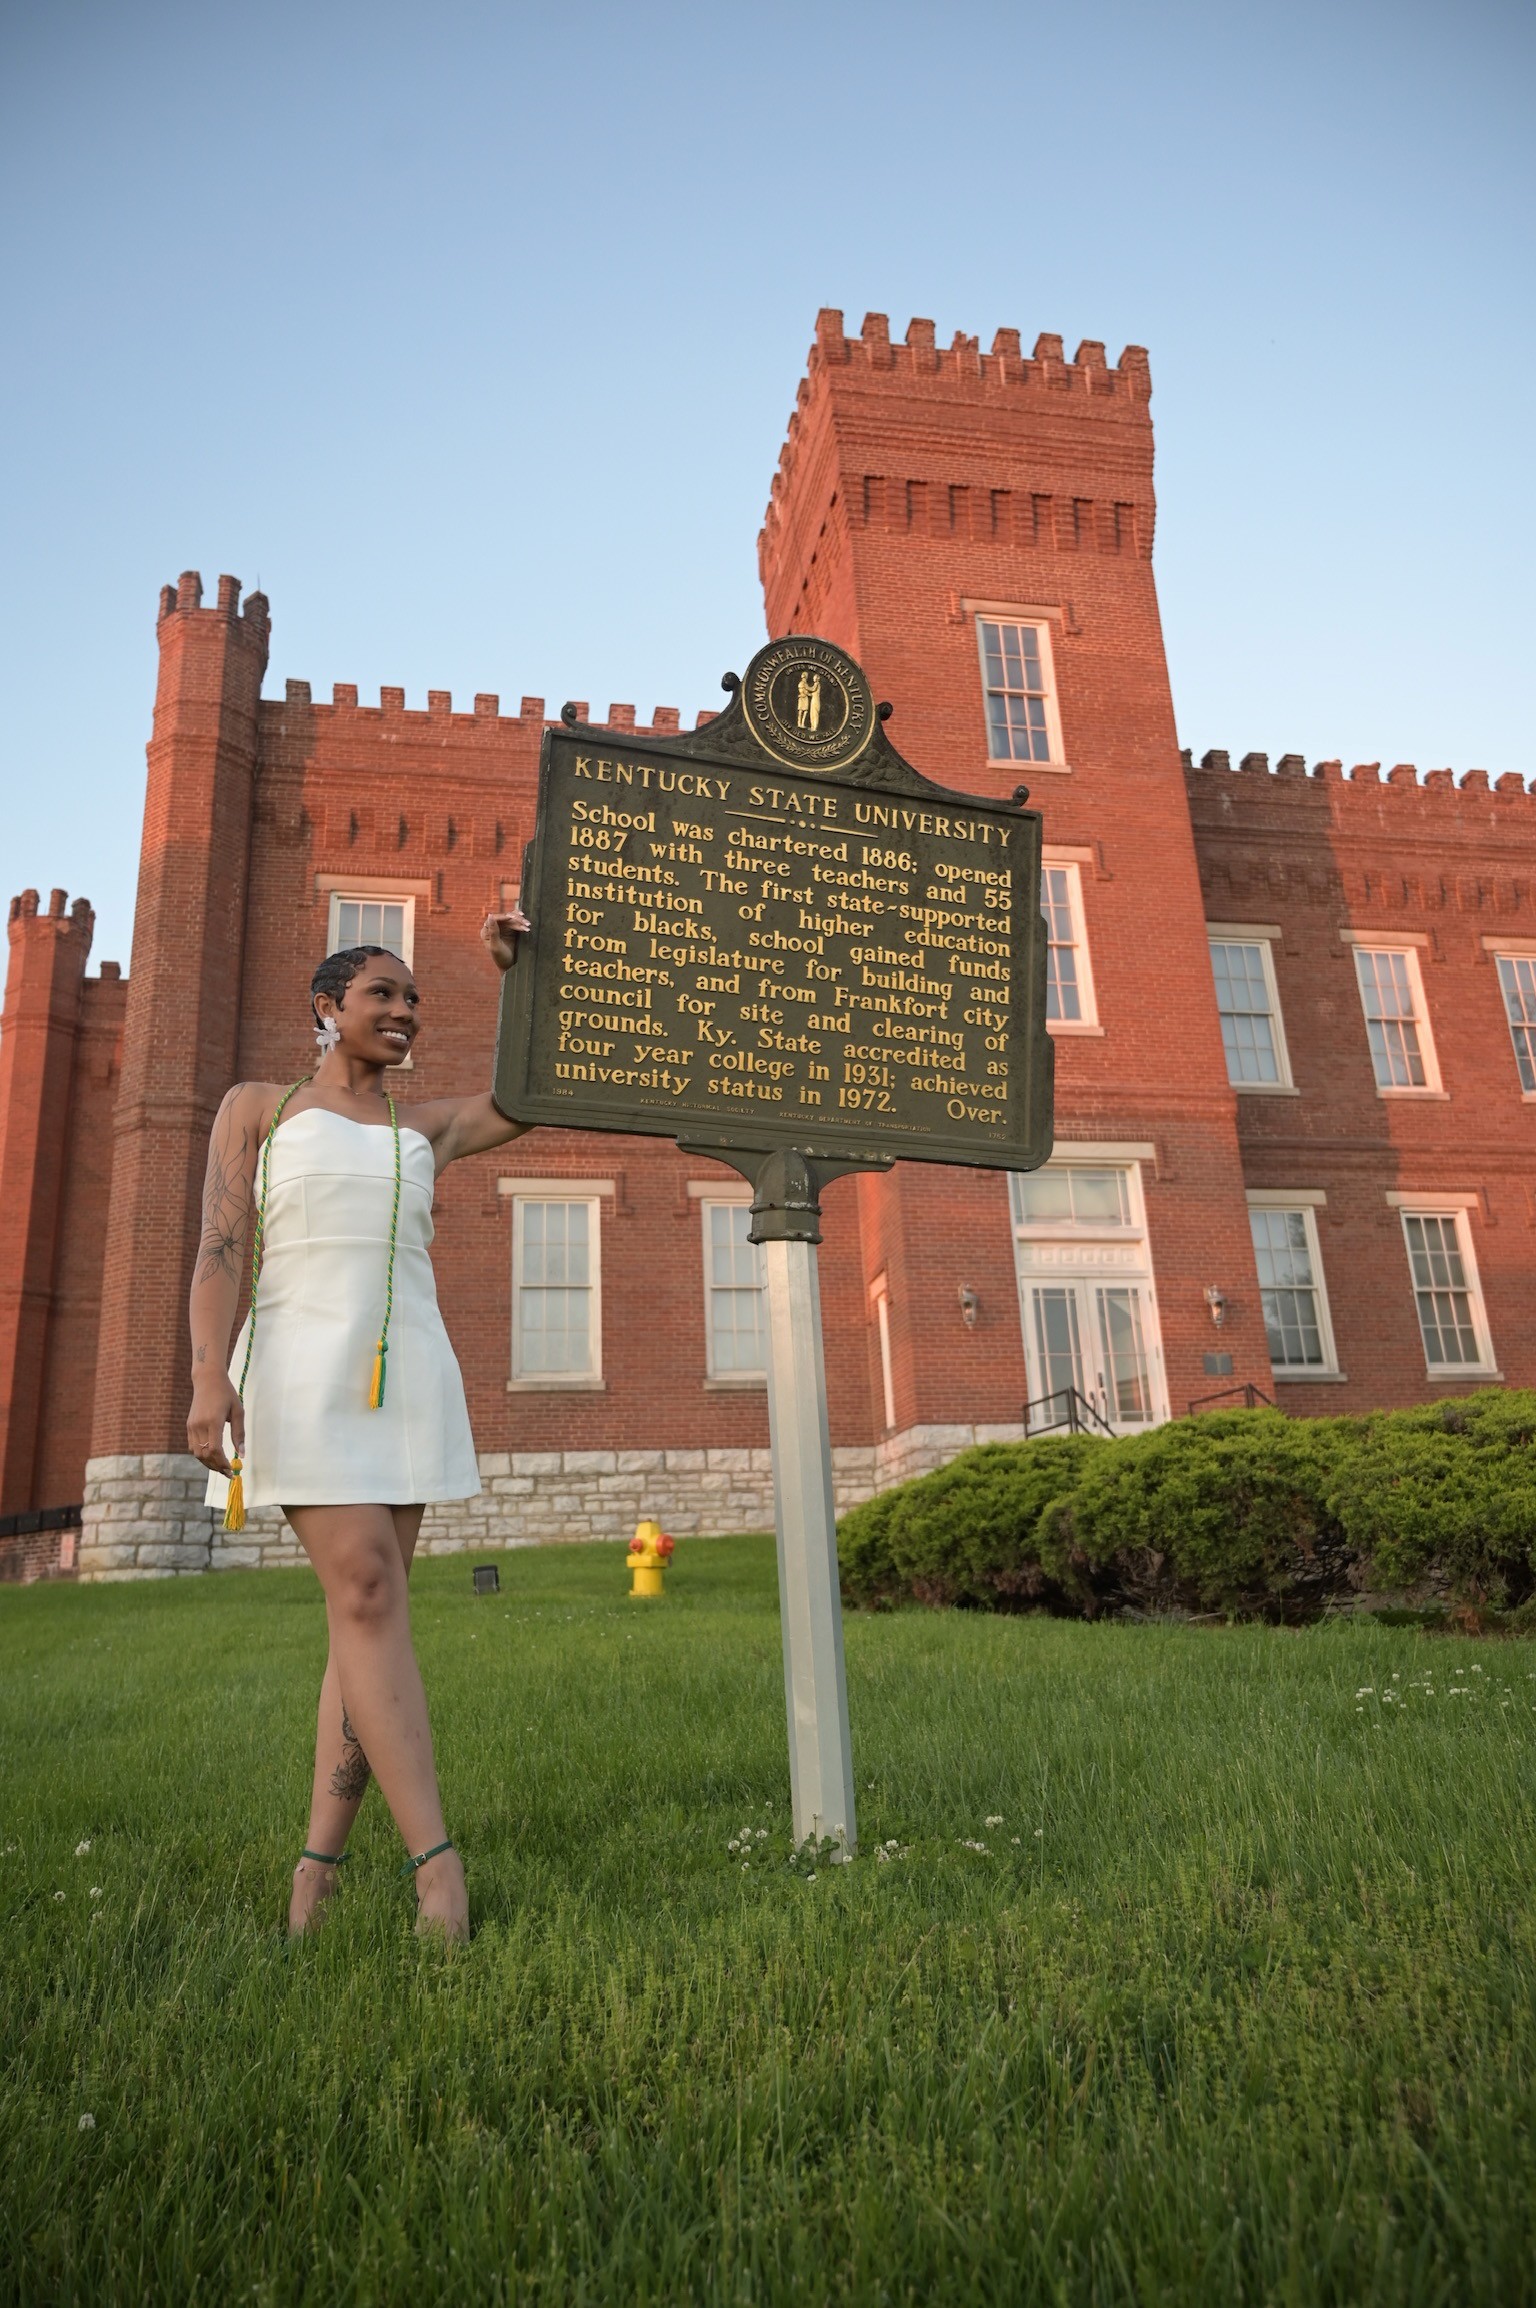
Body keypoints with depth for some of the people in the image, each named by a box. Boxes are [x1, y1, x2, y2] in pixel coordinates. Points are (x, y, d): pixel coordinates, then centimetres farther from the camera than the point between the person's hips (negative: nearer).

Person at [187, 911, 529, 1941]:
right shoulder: (259, 1105, 10)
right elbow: (221, 1246, -1)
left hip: (408, 1374, 4)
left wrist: (520, 971, 5)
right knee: (366, 1591, -16)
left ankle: (320, 1866, 9)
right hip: (304, 1367, -4)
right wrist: (210, 1374, -14)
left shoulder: (429, 1127, 18)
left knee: (369, 1609, 0)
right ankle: (439, 1866, -17)